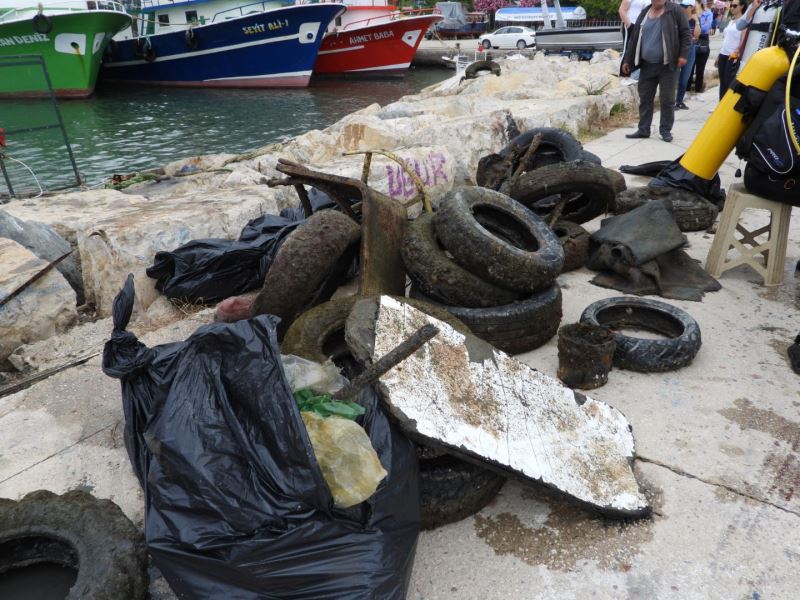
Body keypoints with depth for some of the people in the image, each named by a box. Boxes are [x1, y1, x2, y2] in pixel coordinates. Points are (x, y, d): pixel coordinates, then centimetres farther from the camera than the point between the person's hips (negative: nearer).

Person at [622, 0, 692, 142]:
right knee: (645, 98, 8)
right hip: (646, 65, 4)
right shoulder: (644, 14, 10)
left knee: (667, 99, 1)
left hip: (667, 64, -4)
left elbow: (686, 33, -4)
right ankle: (643, 129, 17)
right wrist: (628, 60, 12)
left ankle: (666, 130, 11)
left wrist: (683, 54, -13)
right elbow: (635, 38, 14)